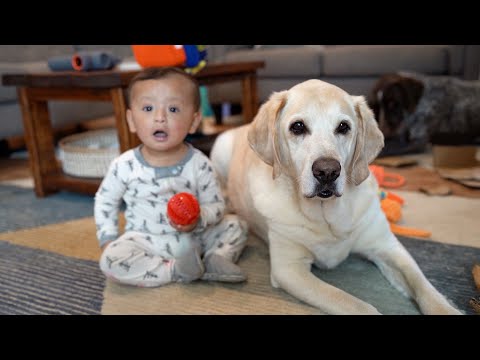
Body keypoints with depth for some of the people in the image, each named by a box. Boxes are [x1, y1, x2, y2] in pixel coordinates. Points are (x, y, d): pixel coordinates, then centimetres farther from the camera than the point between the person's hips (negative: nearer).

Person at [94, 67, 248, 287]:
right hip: (145, 242, -1)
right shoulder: (125, 166, -11)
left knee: (235, 224, 0)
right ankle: (175, 271, -23)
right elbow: (105, 201, 5)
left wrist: (198, 220, -27)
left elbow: (216, 205, -6)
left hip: (191, 238, 1)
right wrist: (108, 239, -3)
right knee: (110, 261, -27)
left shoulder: (199, 164, -12)